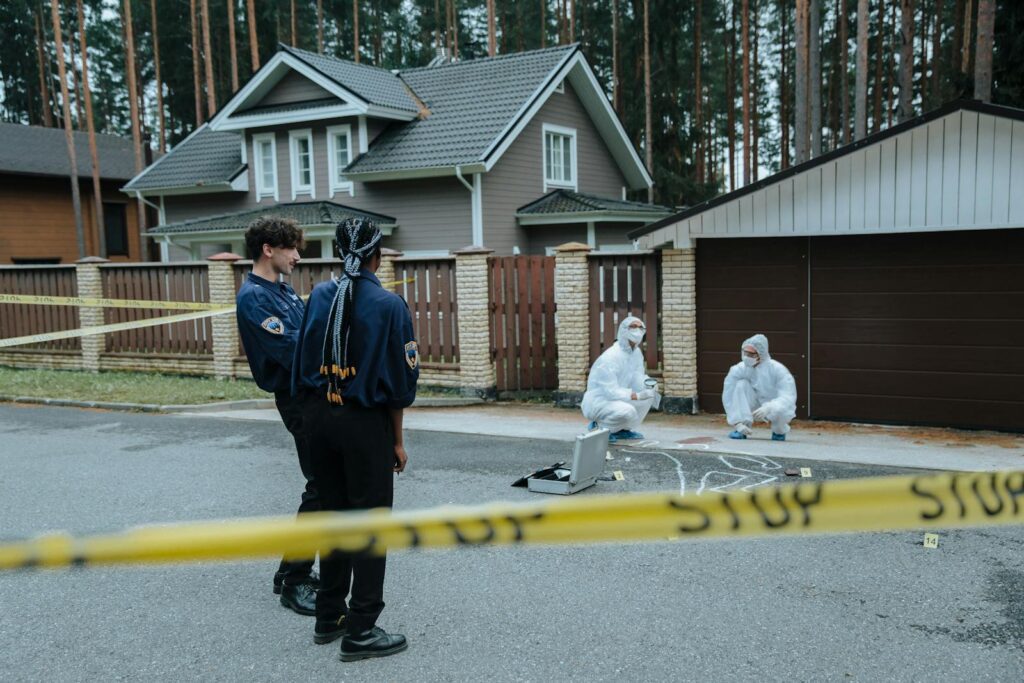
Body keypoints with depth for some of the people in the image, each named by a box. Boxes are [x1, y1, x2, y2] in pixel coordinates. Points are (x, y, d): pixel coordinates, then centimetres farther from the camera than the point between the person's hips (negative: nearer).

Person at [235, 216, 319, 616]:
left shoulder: (283, 290, 16)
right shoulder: (253, 297, -14)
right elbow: (289, 348, -22)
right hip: (298, 399, -9)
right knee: (321, 488, -7)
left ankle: (298, 570, 23)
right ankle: (292, 581, 4)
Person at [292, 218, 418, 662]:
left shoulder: (319, 296, 1)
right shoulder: (389, 305, -11)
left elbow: (302, 365, 5)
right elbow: (398, 381, -8)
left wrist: (313, 416, 15)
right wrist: (396, 441, 1)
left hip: (320, 417, 5)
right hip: (365, 423, -5)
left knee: (332, 513, 18)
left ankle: (329, 616, 29)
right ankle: (360, 630, 9)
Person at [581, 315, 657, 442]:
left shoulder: (637, 352, 2)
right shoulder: (609, 358, -25)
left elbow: (637, 379, 3)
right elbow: (611, 391, -28)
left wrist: (648, 383, -20)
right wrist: (638, 396, -34)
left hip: (618, 398, 9)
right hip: (598, 401, -9)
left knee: (650, 392, -4)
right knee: (627, 411, -33)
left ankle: (623, 429, 4)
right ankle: (599, 427, -5)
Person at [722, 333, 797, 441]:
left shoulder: (777, 370, -24)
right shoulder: (738, 369, -18)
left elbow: (788, 398, -31)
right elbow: (728, 397, -17)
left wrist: (768, 408, -49)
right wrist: (737, 422, -26)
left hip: (778, 409, -2)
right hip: (756, 408, 2)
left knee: (779, 410, -38)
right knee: (741, 384, -24)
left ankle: (779, 431, -1)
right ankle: (741, 430, -18)